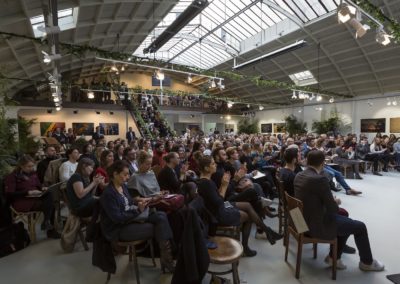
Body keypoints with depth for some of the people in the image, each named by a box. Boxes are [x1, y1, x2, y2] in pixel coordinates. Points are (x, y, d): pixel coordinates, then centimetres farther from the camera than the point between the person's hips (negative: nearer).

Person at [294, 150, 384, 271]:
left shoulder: (298, 176, -1)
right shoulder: (320, 179, -27)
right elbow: (333, 209, -19)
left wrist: (331, 201, 12)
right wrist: (335, 202, 3)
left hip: (306, 220, 8)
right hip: (318, 225, -8)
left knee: (347, 221, 25)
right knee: (360, 227, 11)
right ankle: (367, 262, 34)